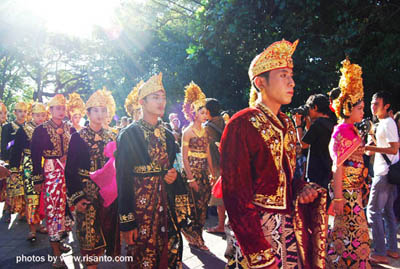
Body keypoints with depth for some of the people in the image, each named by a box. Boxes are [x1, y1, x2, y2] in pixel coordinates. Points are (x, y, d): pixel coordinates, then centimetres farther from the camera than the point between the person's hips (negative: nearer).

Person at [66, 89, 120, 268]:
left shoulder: (110, 137, 8)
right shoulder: (78, 137, -3)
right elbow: (70, 170, -5)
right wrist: (75, 197, -11)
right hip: (87, 192, -4)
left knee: (107, 231, 8)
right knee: (89, 234, -1)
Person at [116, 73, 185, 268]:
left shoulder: (167, 135, 12)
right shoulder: (128, 135, -6)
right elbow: (122, 179, -10)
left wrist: (174, 176, -1)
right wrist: (126, 221, -14)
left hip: (166, 206, 6)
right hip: (140, 208, -5)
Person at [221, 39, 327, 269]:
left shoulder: (287, 124, 9)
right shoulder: (241, 125, -15)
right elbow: (237, 196, -18)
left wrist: (303, 189, -4)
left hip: (293, 229, 7)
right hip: (260, 230, -7)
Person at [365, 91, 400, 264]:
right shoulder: (384, 123, 17)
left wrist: (370, 147, -22)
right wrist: (373, 150, 16)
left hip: (384, 174, -10)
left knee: (373, 211, -7)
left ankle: (380, 253, -5)